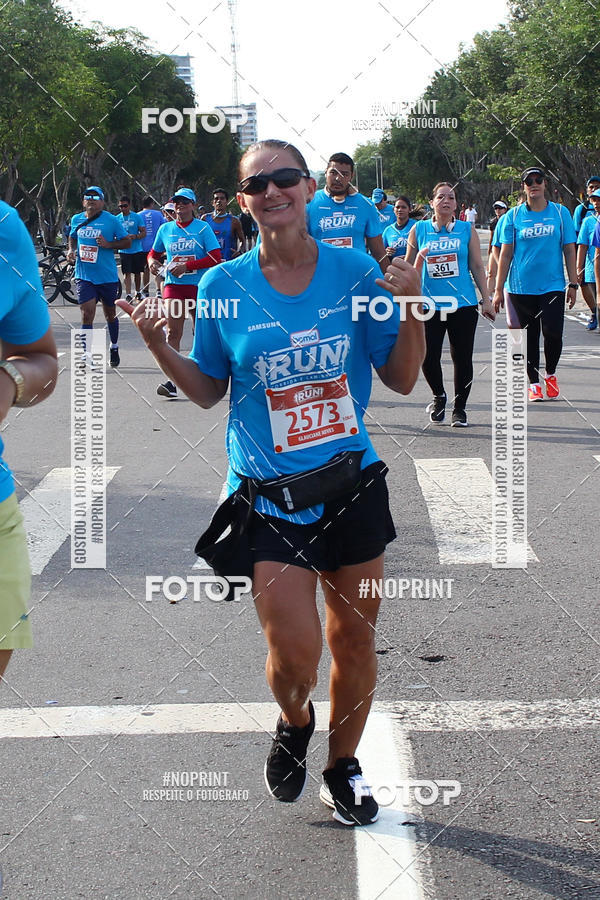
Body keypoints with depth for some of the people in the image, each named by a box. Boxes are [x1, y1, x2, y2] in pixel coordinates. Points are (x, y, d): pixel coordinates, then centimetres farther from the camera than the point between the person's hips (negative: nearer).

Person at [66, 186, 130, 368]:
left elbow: (127, 241, -2)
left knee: (110, 314, 15)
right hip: (84, 276, 1)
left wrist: (108, 244, -18)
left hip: (107, 276, -1)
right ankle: (87, 352, -14)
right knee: (87, 314, -13)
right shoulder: (76, 220, 6)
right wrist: (71, 250, 4)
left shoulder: (111, 220, -5)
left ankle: (114, 347, 37)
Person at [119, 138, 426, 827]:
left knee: (354, 640, 12)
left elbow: (401, 380, 2)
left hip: (353, 484, 2)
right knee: (294, 652, -10)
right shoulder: (223, 286, -3)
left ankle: (342, 765, 37)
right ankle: (294, 723, 27)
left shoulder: (354, 272, -2)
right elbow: (209, 391, 7)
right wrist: (161, 349, -9)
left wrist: (411, 307, -13)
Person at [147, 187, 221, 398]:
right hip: (174, 285, 1)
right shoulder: (165, 229, 9)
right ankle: (171, 380, -20)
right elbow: (154, 253, 23)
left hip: (199, 285, -1)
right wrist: (153, 262, -2)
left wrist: (187, 266, -17)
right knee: (172, 331, -13)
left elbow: (215, 258, -9)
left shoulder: (203, 228, -2)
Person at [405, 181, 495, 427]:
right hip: (429, 305, 0)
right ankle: (438, 397, 23)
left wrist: (486, 300, 6)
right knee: (428, 358, -6)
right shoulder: (419, 230, 5)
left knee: (462, 358, 2)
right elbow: (409, 266, 12)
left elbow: (477, 267, 9)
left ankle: (460, 409, 18)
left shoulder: (467, 230, 6)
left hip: (463, 305, 0)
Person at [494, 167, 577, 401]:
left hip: (553, 285, 0)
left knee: (553, 332, -12)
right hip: (521, 288, 0)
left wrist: (573, 284, 4)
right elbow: (506, 254, 5)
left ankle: (550, 374, 14)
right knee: (529, 336, 4)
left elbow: (569, 251, 8)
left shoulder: (561, 213, 5)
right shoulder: (513, 216, 3)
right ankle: (534, 383, 17)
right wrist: (499, 290, 2)